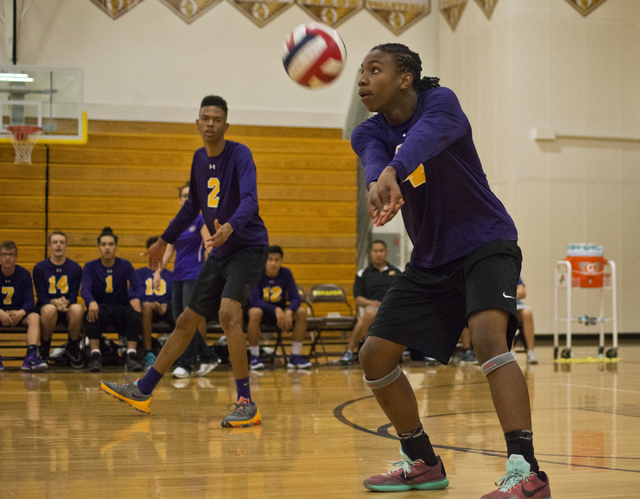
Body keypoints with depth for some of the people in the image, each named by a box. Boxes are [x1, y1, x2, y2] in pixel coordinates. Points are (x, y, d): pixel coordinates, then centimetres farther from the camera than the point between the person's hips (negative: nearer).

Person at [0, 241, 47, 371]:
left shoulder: (24, 274, 0)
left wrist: (21, 313, -28)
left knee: (34, 317, -30)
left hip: (19, 314, 1)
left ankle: (31, 357, -44)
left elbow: (29, 301, -5)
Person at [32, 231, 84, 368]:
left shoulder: (75, 268, 4)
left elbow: (73, 296, -1)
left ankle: (73, 347, -10)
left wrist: (65, 302, -25)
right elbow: (41, 297, -3)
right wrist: (55, 302, -25)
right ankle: (44, 348, -13)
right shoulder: (39, 268, 2)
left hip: (68, 308, 1)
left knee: (77, 309, -35)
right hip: (46, 305, -1)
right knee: (50, 309, -39)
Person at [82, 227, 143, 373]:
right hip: (101, 307, -1)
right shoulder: (90, 267, 3)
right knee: (93, 310, -36)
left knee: (135, 312, -32)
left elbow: (136, 286, -6)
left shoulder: (125, 265, 6)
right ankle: (95, 356, -33)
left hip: (121, 308, 1)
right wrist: (91, 302, -37)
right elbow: (85, 289, -13)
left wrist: (136, 299, -31)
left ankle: (131, 356, -30)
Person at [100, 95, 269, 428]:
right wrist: (164, 241, 26)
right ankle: (142, 391, 23)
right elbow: (192, 206, 21)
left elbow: (249, 200, -32)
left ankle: (246, 405, -24)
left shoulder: (240, 155, -15)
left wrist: (230, 227, -51)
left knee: (228, 312, -28)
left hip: (248, 247, -7)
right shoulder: (199, 159, 7)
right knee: (187, 321, 13)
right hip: (220, 252, 8)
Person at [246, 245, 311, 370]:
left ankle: (295, 356, -16)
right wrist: (276, 310, -39)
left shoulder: (286, 273, -8)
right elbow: (254, 301, -26)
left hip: (280, 311, 3)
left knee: (301, 311, -24)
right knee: (255, 312, -39)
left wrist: (288, 312, -36)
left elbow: (295, 299, -13)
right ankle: (254, 356, -23)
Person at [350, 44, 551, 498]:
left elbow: (425, 136, -37)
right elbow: (376, 163, -24)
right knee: (375, 356, 3)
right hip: (430, 260, 7)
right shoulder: (369, 133, 0)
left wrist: (393, 172, -59)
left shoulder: (440, 102, -13)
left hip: (486, 243, -7)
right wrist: (380, 184, -50)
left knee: (488, 336, -31)